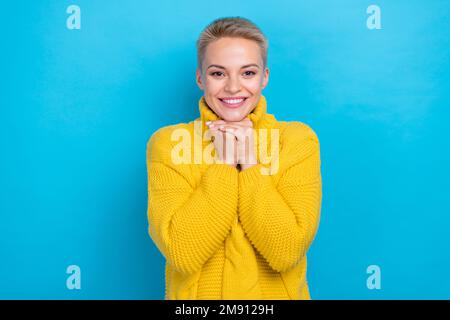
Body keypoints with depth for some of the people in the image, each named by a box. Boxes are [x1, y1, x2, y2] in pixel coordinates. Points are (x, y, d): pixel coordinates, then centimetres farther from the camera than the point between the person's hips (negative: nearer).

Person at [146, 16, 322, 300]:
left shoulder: (298, 139, -12)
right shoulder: (168, 142, -12)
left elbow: (287, 251, -19)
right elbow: (182, 255, -21)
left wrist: (249, 163, -22)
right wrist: (223, 163, -22)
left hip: (276, 293, 1)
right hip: (195, 294, 0)